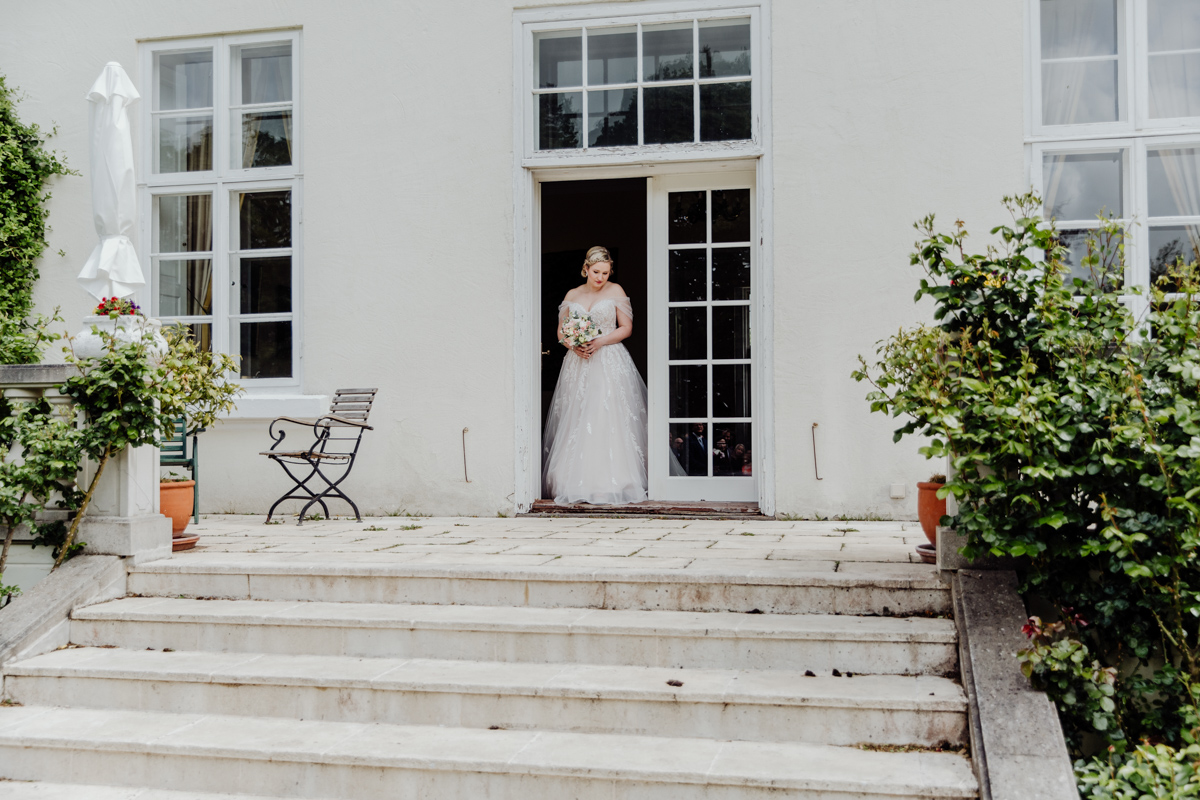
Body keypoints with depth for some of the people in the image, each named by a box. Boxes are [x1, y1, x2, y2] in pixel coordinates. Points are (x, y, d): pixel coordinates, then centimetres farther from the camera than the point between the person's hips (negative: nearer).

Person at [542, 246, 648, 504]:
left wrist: (600, 341, -12)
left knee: (609, 421, -10)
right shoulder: (572, 295, 12)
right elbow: (561, 330, 14)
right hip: (578, 366, 3)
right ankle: (578, 484, -1)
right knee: (577, 423, -4)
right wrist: (573, 345, -7)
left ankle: (611, 483, -8)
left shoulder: (615, 291, 5)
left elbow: (626, 328, 2)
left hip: (610, 363, -3)